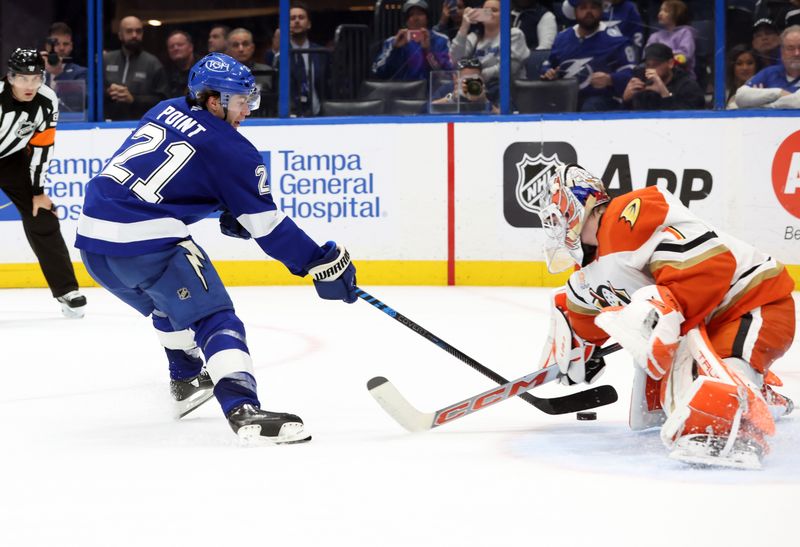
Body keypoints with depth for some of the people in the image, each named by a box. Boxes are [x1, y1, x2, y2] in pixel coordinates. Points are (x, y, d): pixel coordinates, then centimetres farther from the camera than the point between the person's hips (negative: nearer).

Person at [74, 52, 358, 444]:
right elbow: (267, 226, -3)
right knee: (213, 319, -8)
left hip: (92, 235, 8)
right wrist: (323, 263, 2)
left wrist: (229, 213, 29)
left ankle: (185, 382, 47)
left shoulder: (165, 111, 19)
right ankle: (243, 411, -27)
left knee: (169, 302, 32)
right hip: (145, 241, -8)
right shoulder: (230, 149, -3)